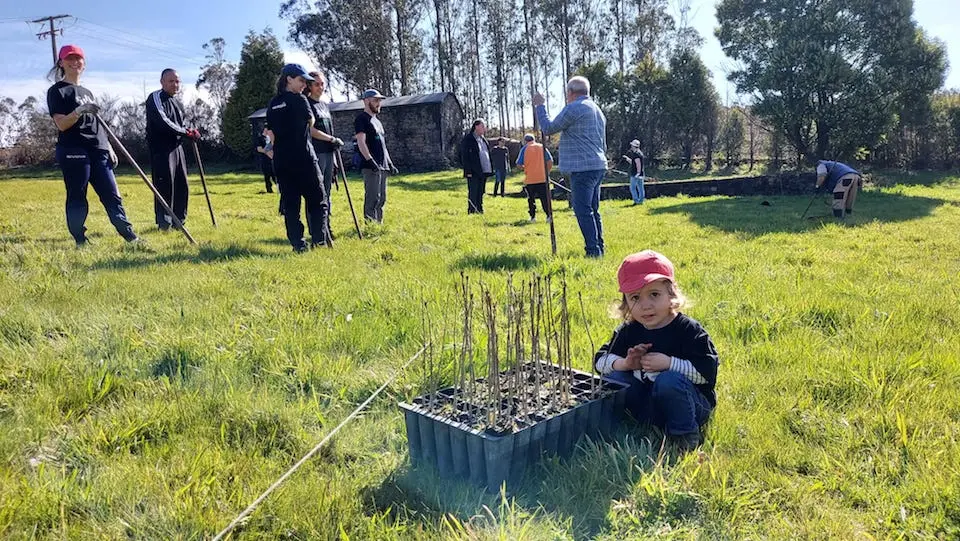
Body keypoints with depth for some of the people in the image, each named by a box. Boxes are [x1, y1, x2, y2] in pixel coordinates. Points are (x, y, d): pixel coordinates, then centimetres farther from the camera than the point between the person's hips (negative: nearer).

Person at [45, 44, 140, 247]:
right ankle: (81, 241, 3)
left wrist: (109, 148, 16)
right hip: (73, 152, -6)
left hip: (98, 151, 6)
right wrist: (79, 111, -27)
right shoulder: (57, 91, 1)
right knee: (77, 198, -3)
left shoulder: (87, 92, 22)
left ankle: (130, 236, 2)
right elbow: (61, 124, -11)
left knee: (112, 195, 2)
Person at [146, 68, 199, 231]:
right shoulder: (155, 98, -6)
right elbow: (162, 122, -19)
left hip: (177, 147, 8)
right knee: (165, 184, -11)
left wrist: (191, 132, 1)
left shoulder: (178, 103, 20)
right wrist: (186, 132, -15)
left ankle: (179, 220, 16)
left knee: (182, 185, 7)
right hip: (161, 149, -8)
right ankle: (163, 222, -4)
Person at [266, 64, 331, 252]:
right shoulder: (299, 100, -6)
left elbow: (272, 135, 14)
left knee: (290, 203, 7)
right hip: (304, 158, -5)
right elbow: (311, 123, 9)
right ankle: (319, 239, -6)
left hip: (281, 161, 6)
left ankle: (298, 244, 3)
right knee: (317, 200, 4)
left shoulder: (273, 104, 11)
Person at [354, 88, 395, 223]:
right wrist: (371, 161, -24)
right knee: (372, 198, -12)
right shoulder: (361, 118, -5)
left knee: (381, 199, 10)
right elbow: (361, 142, -15)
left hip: (382, 166, 9)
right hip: (371, 166, -9)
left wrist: (390, 163, 20)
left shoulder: (377, 121, 23)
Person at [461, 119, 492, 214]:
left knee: (480, 193, 12)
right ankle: (471, 212, -4)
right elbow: (464, 157, -11)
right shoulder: (467, 139, -7)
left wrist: (490, 169, 14)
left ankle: (479, 211, 18)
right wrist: (468, 171, -17)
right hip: (473, 173, -8)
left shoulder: (483, 139, 18)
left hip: (483, 171, 8)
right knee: (473, 193, -7)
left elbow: (487, 154, 22)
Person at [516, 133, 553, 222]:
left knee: (531, 198, 10)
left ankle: (533, 217, 10)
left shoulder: (525, 149, 1)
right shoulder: (542, 147, 7)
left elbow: (519, 164, -3)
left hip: (530, 179, -2)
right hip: (542, 178, 2)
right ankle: (549, 216, -3)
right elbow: (550, 161, 2)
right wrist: (547, 172, 11)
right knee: (545, 198, 4)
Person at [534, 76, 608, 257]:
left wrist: (540, 106, 7)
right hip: (598, 166, 10)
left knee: (583, 211, -9)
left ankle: (593, 251, -11)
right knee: (592, 211, 13)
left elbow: (548, 128, -5)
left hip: (582, 168, -10)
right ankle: (599, 249, 16)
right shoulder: (597, 110, 22)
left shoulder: (574, 108, -9)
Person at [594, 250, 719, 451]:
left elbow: (707, 371, -23)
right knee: (613, 378, -15)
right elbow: (600, 360, -1)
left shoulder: (688, 329, -15)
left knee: (669, 380, -34)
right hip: (649, 404, 5)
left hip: (694, 404, -5)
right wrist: (624, 363, -20)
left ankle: (686, 435, -10)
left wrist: (669, 363, -30)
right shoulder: (628, 331, -1)